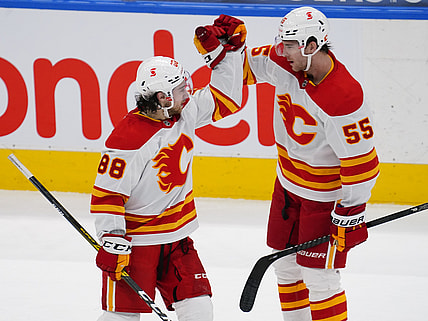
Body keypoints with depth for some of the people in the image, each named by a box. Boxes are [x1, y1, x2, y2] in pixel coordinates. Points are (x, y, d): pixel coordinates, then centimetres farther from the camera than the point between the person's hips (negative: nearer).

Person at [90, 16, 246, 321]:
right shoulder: (129, 140, -24)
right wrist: (113, 242, -25)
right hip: (135, 238, -7)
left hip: (177, 235, 7)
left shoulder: (186, 111, -2)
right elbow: (107, 195, -22)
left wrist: (226, 53, 0)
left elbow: (225, 100, 10)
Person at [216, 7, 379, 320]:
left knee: (317, 274, -6)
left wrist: (351, 210, -22)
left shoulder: (343, 96, -33)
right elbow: (246, 66, 7)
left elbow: (360, 159, -27)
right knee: (285, 263, 18)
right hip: (289, 183, 8)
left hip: (326, 195, -8)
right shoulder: (285, 63, -12)